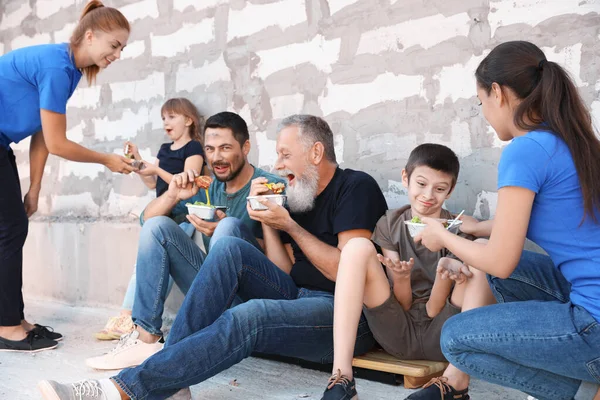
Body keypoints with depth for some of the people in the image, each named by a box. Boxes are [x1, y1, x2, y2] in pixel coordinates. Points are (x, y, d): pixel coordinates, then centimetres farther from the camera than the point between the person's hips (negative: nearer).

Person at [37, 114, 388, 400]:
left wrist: (289, 225, -11)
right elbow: (283, 274, 11)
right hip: (298, 299, 7)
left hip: (349, 314, -7)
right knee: (230, 249, -13)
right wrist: (267, 221, 1)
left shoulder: (356, 187, -5)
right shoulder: (299, 198, 17)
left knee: (249, 316, -34)